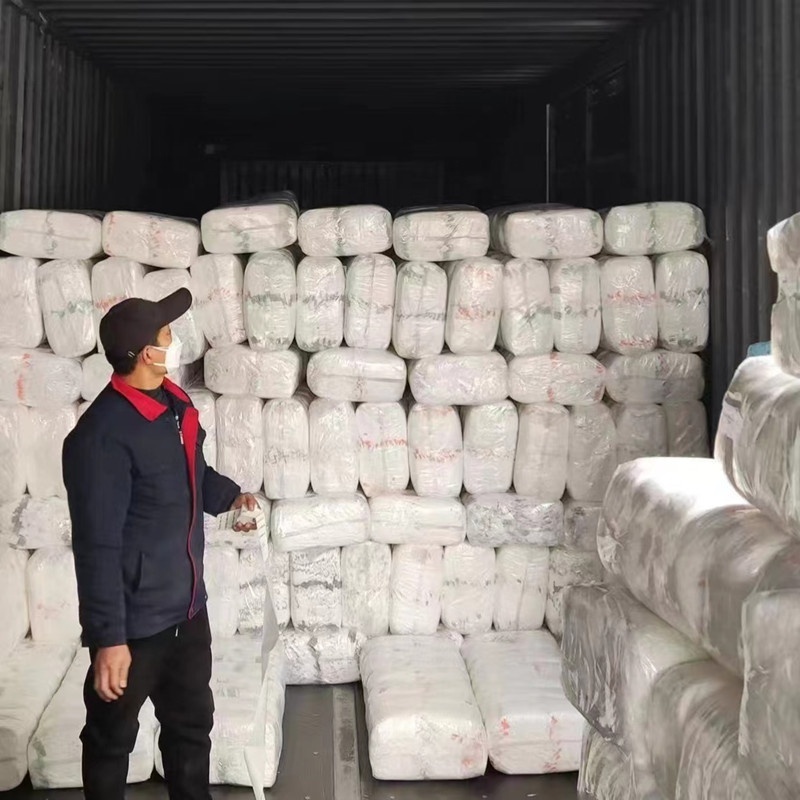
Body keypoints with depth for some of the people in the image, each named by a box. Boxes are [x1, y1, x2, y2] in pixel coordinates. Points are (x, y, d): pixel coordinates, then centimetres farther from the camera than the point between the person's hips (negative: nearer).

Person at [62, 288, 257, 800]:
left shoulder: (175, 405, 1)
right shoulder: (102, 436, -25)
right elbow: (97, 547, -24)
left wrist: (230, 497, 12)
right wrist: (108, 638, -23)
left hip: (187, 607, 8)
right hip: (134, 619, -8)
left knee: (192, 722, 23)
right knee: (112, 737, 14)